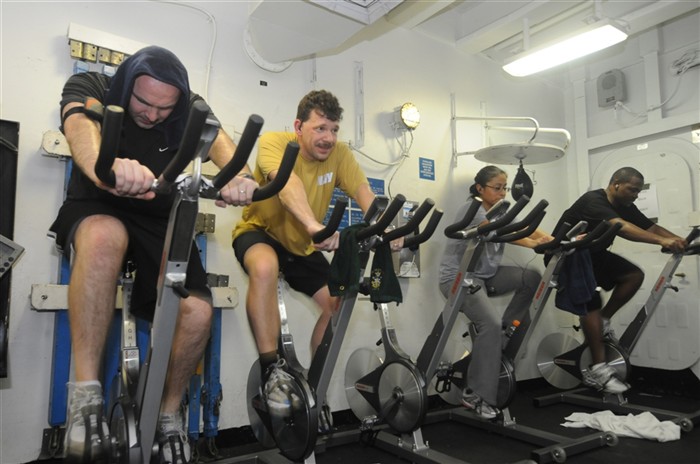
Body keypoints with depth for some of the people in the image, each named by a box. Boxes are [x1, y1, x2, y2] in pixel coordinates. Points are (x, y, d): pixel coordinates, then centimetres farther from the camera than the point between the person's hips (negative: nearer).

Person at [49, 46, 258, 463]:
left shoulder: (189, 108, -3)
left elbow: (218, 140, -24)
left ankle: (170, 414, 6)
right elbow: (80, 124, -32)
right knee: (105, 237, -41)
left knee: (197, 313, -22)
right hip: (98, 208, -2)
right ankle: (86, 396, -30)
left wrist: (241, 177, -49)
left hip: (160, 219, 2)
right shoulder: (90, 87, -9)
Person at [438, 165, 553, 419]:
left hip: (486, 275, 8)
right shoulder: (471, 210, -14)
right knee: (491, 323, -25)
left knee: (532, 277, -6)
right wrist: (536, 245, -39)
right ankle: (476, 395, -16)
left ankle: (507, 330, 7)